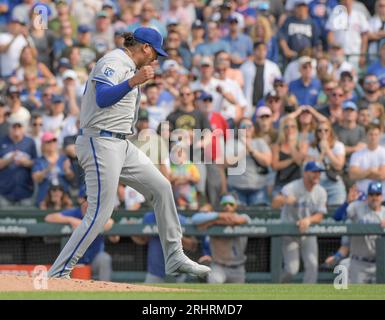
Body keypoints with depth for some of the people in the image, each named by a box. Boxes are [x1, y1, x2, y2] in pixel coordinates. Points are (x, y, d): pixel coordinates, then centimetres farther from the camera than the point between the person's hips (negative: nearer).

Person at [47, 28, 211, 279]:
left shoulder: (128, 66, 19)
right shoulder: (114, 62, -12)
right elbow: (101, 98, -31)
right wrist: (133, 81, -41)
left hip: (122, 145, 10)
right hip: (101, 143, -10)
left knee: (161, 187, 9)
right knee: (100, 213, -13)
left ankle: (175, 259, 17)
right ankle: (58, 275, -10)